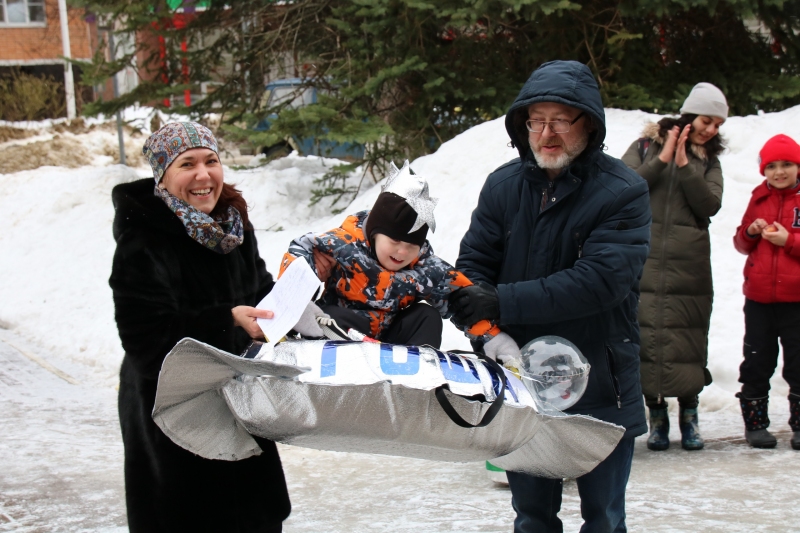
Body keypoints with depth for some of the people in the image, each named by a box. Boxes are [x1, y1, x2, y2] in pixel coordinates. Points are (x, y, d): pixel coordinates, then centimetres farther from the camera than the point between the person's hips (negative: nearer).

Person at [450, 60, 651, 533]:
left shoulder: (623, 192, -13)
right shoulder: (504, 185, 2)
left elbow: (600, 280, -24)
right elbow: (473, 263, 2)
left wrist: (503, 303, -28)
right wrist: (474, 309, -22)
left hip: (600, 385, -4)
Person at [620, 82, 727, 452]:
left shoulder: (708, 161, 14)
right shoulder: (646, 147, 8)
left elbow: (710, 204, -2)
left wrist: (684, 166, -10)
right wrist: (662, 160, -10)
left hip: (689, 267, 2)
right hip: (646, 261, -1)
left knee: (689, 339, -1)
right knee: (647, 335, -4)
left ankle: (689, 415, 10)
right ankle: (657, 416, 6)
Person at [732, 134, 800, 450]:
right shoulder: (759, 198, 10)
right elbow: (741, 244, 15)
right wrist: (750, 232, -5)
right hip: (759, 296, 4)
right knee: (756, 364, 8)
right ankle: (755, 423, 17)